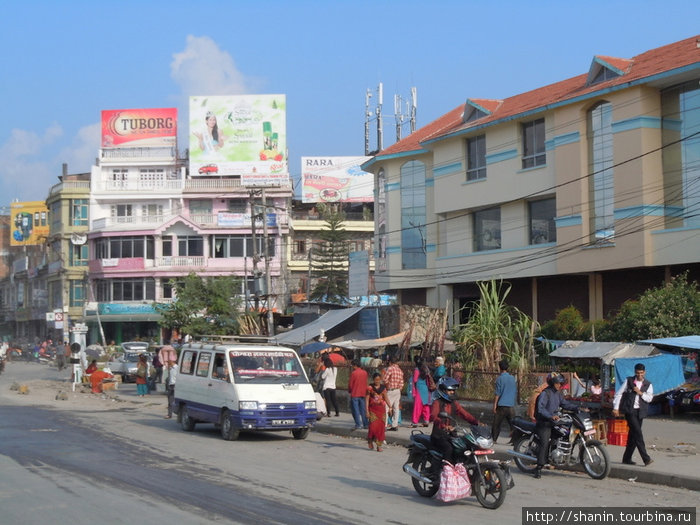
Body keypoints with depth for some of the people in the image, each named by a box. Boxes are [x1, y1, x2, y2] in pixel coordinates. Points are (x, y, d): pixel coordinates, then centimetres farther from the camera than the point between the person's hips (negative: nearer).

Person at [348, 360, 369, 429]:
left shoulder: (354, 373, -13)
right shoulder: (365, 373, 4)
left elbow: (350, 384, -7)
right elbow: (366, 383, 11)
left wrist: (349, 391, 11)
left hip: (355, 394, -5)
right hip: (363, 393, 5)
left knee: (355, 409, 0)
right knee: (363, 409, 12)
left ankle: (358, 424, -4)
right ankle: (365, 424, 13)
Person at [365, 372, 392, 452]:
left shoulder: (383, 387, 7)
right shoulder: (370, 388, -3)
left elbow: (386, 397, 13)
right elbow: (367, 399, -4)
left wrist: (390, 407, 2)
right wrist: (367, 411, -9)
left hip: (381, 409, 3)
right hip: (373, 409, -3)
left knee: (381, 427, -1)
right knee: (373, 426, -12)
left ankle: (379, 445, 6)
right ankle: (370, 441, 16)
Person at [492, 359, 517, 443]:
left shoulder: (500, 378, -8)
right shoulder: (512, 378, 8)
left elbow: (498, 394, -10)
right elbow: (516, 391, 15)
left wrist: (495, 405, -6)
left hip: (502, 405, -4)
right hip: (511, 405, 4)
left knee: (496, 424, 7)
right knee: (513, 424, 4)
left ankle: (493, 439, 11)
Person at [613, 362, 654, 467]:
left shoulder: (648, 385, 9)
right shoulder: (629, 381, 3)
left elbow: (649, 398, 0)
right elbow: (618, 393, 4)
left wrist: (640, 393, -14)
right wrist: (615, 408, -2)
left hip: (640, 412, 4)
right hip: (629, 410, -4)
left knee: (633, 435, 7)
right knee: (638, 433, -14)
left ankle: (627, 459, 16)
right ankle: (646, 458, -19)